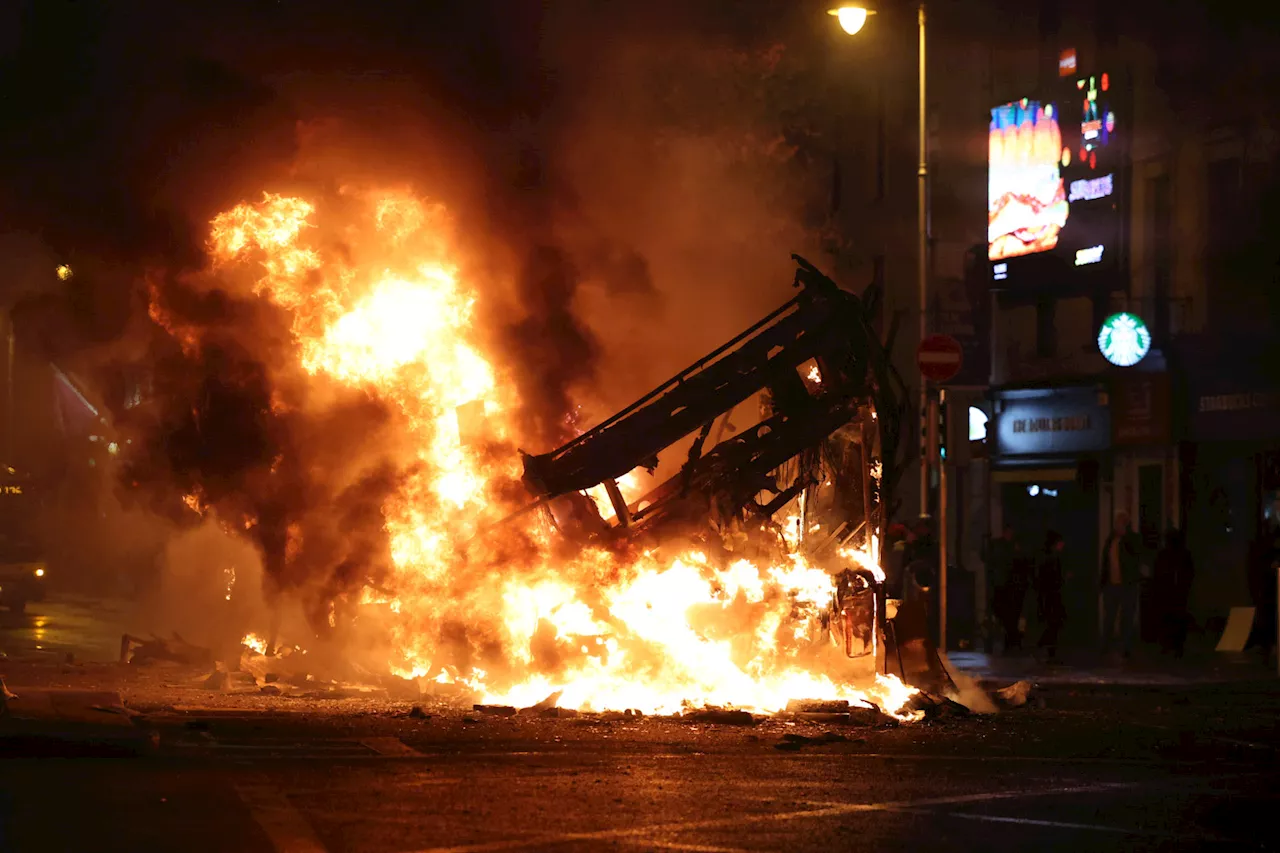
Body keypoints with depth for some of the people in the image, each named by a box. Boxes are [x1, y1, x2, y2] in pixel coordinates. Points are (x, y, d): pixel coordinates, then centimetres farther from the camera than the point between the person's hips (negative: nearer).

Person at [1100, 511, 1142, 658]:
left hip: (1127, 585, -4)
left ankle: (1127, 649, 2)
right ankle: (1105, 647, 15)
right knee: (1108, 617, 9)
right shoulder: (1110, 539, 11)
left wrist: (1126, 532, -24)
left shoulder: (1132, 539, -3)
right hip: (1111, 584, 5)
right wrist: (1102, 581, 11)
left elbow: (1137, 550, -26)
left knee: (1127, 618, 0)